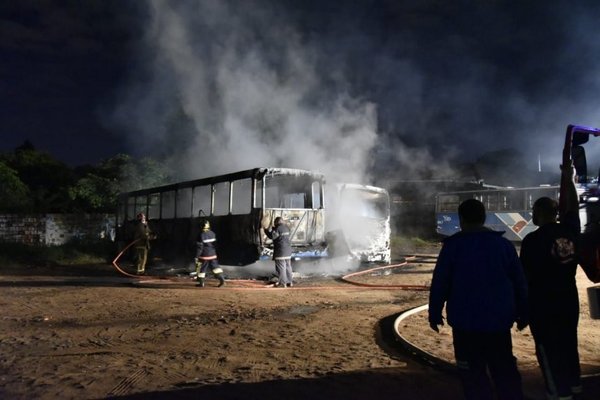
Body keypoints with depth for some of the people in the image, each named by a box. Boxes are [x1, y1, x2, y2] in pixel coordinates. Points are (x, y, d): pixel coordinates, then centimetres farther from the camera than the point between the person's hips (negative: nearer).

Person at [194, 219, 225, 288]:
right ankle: (221, 279, -3)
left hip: (204, 256, -5)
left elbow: (199, 247, -16)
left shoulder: (201, 235, -16)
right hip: (213, 255, 5)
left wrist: (196, 256, -11)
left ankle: (201, 283, 16)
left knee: (201, 269, 8)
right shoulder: (212, 234, 2)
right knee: (215, 267, 9)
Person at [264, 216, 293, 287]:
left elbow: (272, 236, -16)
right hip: (288, 250, 8)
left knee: (281, 267, -2)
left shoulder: (278, 228, -14)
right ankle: (289, 282, 19)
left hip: (280, 251, -8)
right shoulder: (286, 228, 12)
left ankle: (282, 283, 0)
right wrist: (272, 229, 22)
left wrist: (266, 230, -1)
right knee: (288, 266, 13)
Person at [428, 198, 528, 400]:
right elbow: (519, 283, 6)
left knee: (473, 375, 8)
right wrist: (523, 314, 15)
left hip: (466, 321, -3)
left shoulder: (453, 245, -6)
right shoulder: (504, 244, 3)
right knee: (505, 371, 17)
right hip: (499, 320, 3)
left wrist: (434, 313, 2)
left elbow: (439, 283, -7)